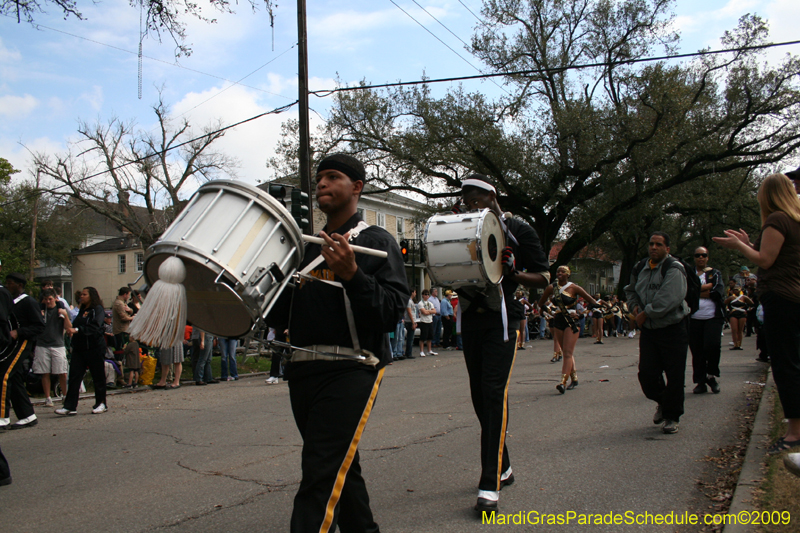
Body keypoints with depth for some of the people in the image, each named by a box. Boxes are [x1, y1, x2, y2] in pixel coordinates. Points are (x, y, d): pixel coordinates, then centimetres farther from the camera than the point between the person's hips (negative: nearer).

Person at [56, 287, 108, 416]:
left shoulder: (98, 309, -5)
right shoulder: (82, 310, 19)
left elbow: (95, 326, -20)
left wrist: (77, 330, -29)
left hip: (94, 348, -7)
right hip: (79, 347, 7)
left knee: (98, 376, 1)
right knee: (74, 376, -2)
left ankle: (101, 404, 13)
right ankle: (70, 406, -2)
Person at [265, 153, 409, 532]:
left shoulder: (377, 242, -2)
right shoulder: (307, 247, 17)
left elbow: (392, 310, -14)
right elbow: (279, 318, 17)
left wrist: (351, 274, -26)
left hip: (350, 370, -7)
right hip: (302, 370, 7)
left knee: (322, 476, -12)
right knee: (340, 469, 18)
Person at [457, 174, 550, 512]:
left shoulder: (518, 230, 0)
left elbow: (543, 278, 0)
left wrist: (513, 272, -18)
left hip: (502, 318, -5)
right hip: (470, 319, 6)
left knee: (494, 391, -15)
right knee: (479, 394, 9)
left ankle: (490, 485, -14)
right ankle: (502, 467, 25)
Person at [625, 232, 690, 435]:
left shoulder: (673, 269, -11)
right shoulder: (641, 269, 10)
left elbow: (668, 298, -23)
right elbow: (630, 290, 26)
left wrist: (645, 314, -16)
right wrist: (635, 307, 7)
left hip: (673, 329, -5)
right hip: (648, 330, 6)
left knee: (674, 376, 0)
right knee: (647, 374, 5)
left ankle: (671, 417, 15)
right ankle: (662, 402, 34)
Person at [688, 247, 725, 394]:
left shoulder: (715, 273, 12)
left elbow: (719, 292, -4)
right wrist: (707, 287, -8)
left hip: (713, 317, 0)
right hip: (694, 318, 1)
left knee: (712, 345, -16)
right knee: (697, 351, 1)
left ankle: (712, 376, 6)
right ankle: (700, 382, 11)